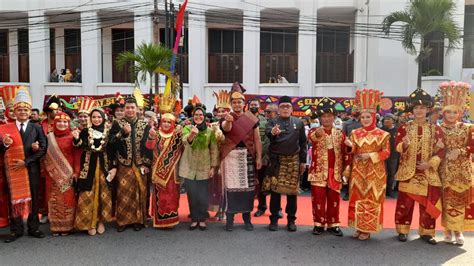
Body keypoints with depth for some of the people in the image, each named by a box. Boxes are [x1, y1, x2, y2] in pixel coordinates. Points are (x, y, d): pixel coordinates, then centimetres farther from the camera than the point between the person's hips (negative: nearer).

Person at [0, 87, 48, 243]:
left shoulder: (36, 128, 1)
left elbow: (43, 149, -7)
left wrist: (25, 162, -14)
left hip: (31, 169, 0)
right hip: (13, 169, 0)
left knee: (33, 198, 7)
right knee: (14, 198, 7)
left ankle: (33, 228, 19)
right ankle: (16, 230, 17)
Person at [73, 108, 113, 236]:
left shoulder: (108, 132, 3)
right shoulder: (85, 131, 3)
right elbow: (79, 146, -9)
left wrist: (114, 167, -3)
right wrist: (76, 138, -28)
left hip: (104, 165, 1)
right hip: (89, 166, -1)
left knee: (103, 193, 6)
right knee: (88, 194, -1)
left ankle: (101, 221, 18)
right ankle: (90, 222, 9)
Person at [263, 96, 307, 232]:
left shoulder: (298, 122, 7)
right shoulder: (272, 122, 0)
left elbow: (303, 142, 10)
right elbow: (267, 132, -23)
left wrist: (303, 161, 5)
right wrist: (272, 132, -47)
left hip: (293, 160, 2)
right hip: (276, 161, -1)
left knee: (292, 190, 6)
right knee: (275, 190, 1)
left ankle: (291, 220, 17)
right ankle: (274, 219, 12)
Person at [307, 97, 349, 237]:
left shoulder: (340, 133, 7)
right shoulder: (314, 131, -1)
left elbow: (345, 152, 8)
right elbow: (311, 137, -27)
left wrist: (346, 167, -2)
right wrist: (317, 134, -49)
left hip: (335, 173, 2)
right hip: (319, 171, -2)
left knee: (334, 199, 7)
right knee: (318, 199, 2)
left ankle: (333, 224, 19)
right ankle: (318, 224, 14)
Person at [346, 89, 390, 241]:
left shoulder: (382, 134, -2)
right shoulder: (355, 133, 7)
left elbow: (386, 152, -5)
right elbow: (353, 152, 6)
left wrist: (370, 156, -17)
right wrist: (350, 146, -17)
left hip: (374, 172, -3)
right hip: (358, 171, 3)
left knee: (371, 199, 1)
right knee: (357, 198, 6)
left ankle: (367, 230, 9)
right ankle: (358, 227, 16)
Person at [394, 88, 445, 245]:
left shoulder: (436, 129, 4)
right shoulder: (404, 128, 3)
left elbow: (441, 150, 0)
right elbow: (397, 147, -4)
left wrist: (430, 163, -12)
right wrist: (404, 145, -26)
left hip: (428, 172, 1)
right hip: (408, 171, -1)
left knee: (428, 203, 6)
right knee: (405, 202, 2)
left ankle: (426, 232, 19)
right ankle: (402, 230, 14)